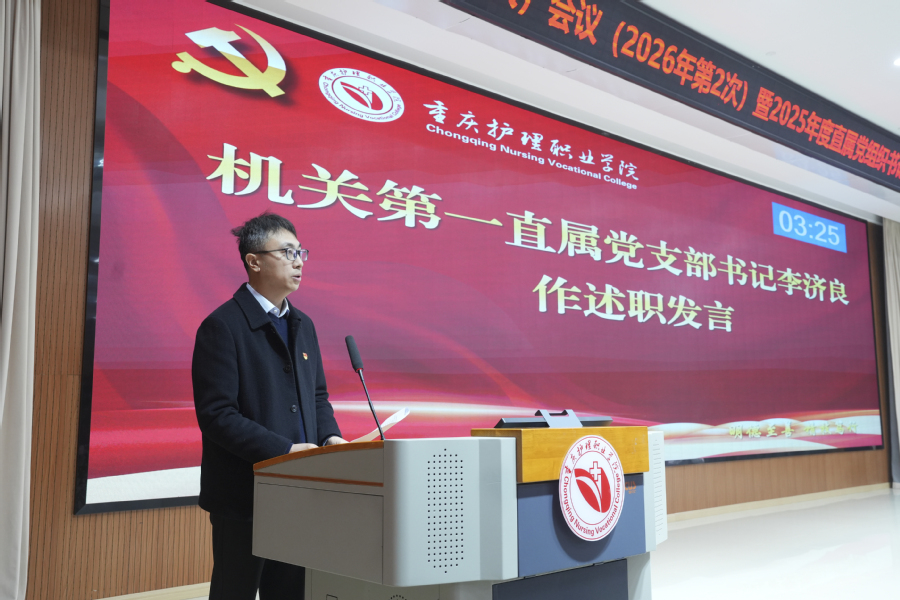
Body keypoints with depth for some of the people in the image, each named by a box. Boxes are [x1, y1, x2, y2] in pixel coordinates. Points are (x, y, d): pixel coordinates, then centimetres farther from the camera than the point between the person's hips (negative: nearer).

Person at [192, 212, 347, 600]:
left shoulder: (303, 325, 12)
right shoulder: (223, 326, -11)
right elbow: (217, 414, -18)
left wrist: (330, 437, -2)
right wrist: (285, 450, -20)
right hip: (243, 496, -7)